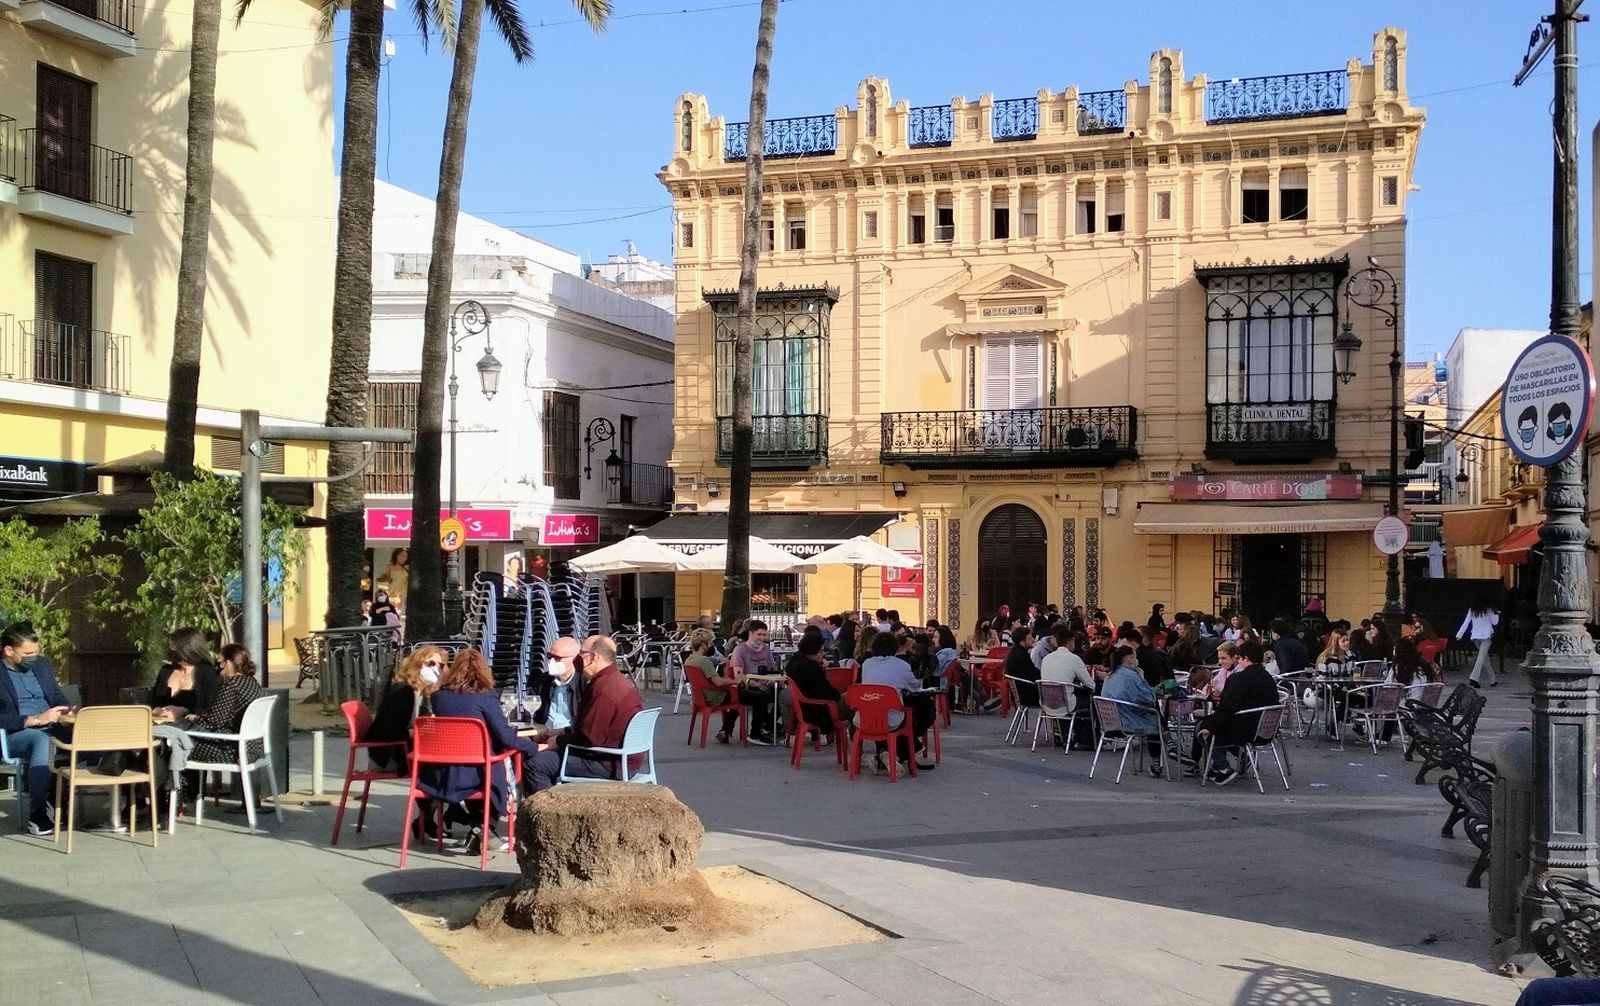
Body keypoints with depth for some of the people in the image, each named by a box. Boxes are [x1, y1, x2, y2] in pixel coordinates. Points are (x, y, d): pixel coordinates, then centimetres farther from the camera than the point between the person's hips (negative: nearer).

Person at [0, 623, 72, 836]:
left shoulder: (43, 665, 15)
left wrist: (67, 710, -1)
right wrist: (35, 720, -21)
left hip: (51, 730, 6)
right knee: (42, 739, -40)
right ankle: (37, 817, -33)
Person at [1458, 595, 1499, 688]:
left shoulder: (1471, 610, 5)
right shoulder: (1488, 610, -5)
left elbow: (1465, 623, 4)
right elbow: (1495, 622, 5)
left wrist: (1459, 635, 7)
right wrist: (1496, 614, 22)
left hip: (1475, 637, 5)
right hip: (1486, 637, -5)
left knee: (1485, 658, 16)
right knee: (1481, 658, -12)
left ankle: (1492, 680, 23)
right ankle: (1474, 678, -27)